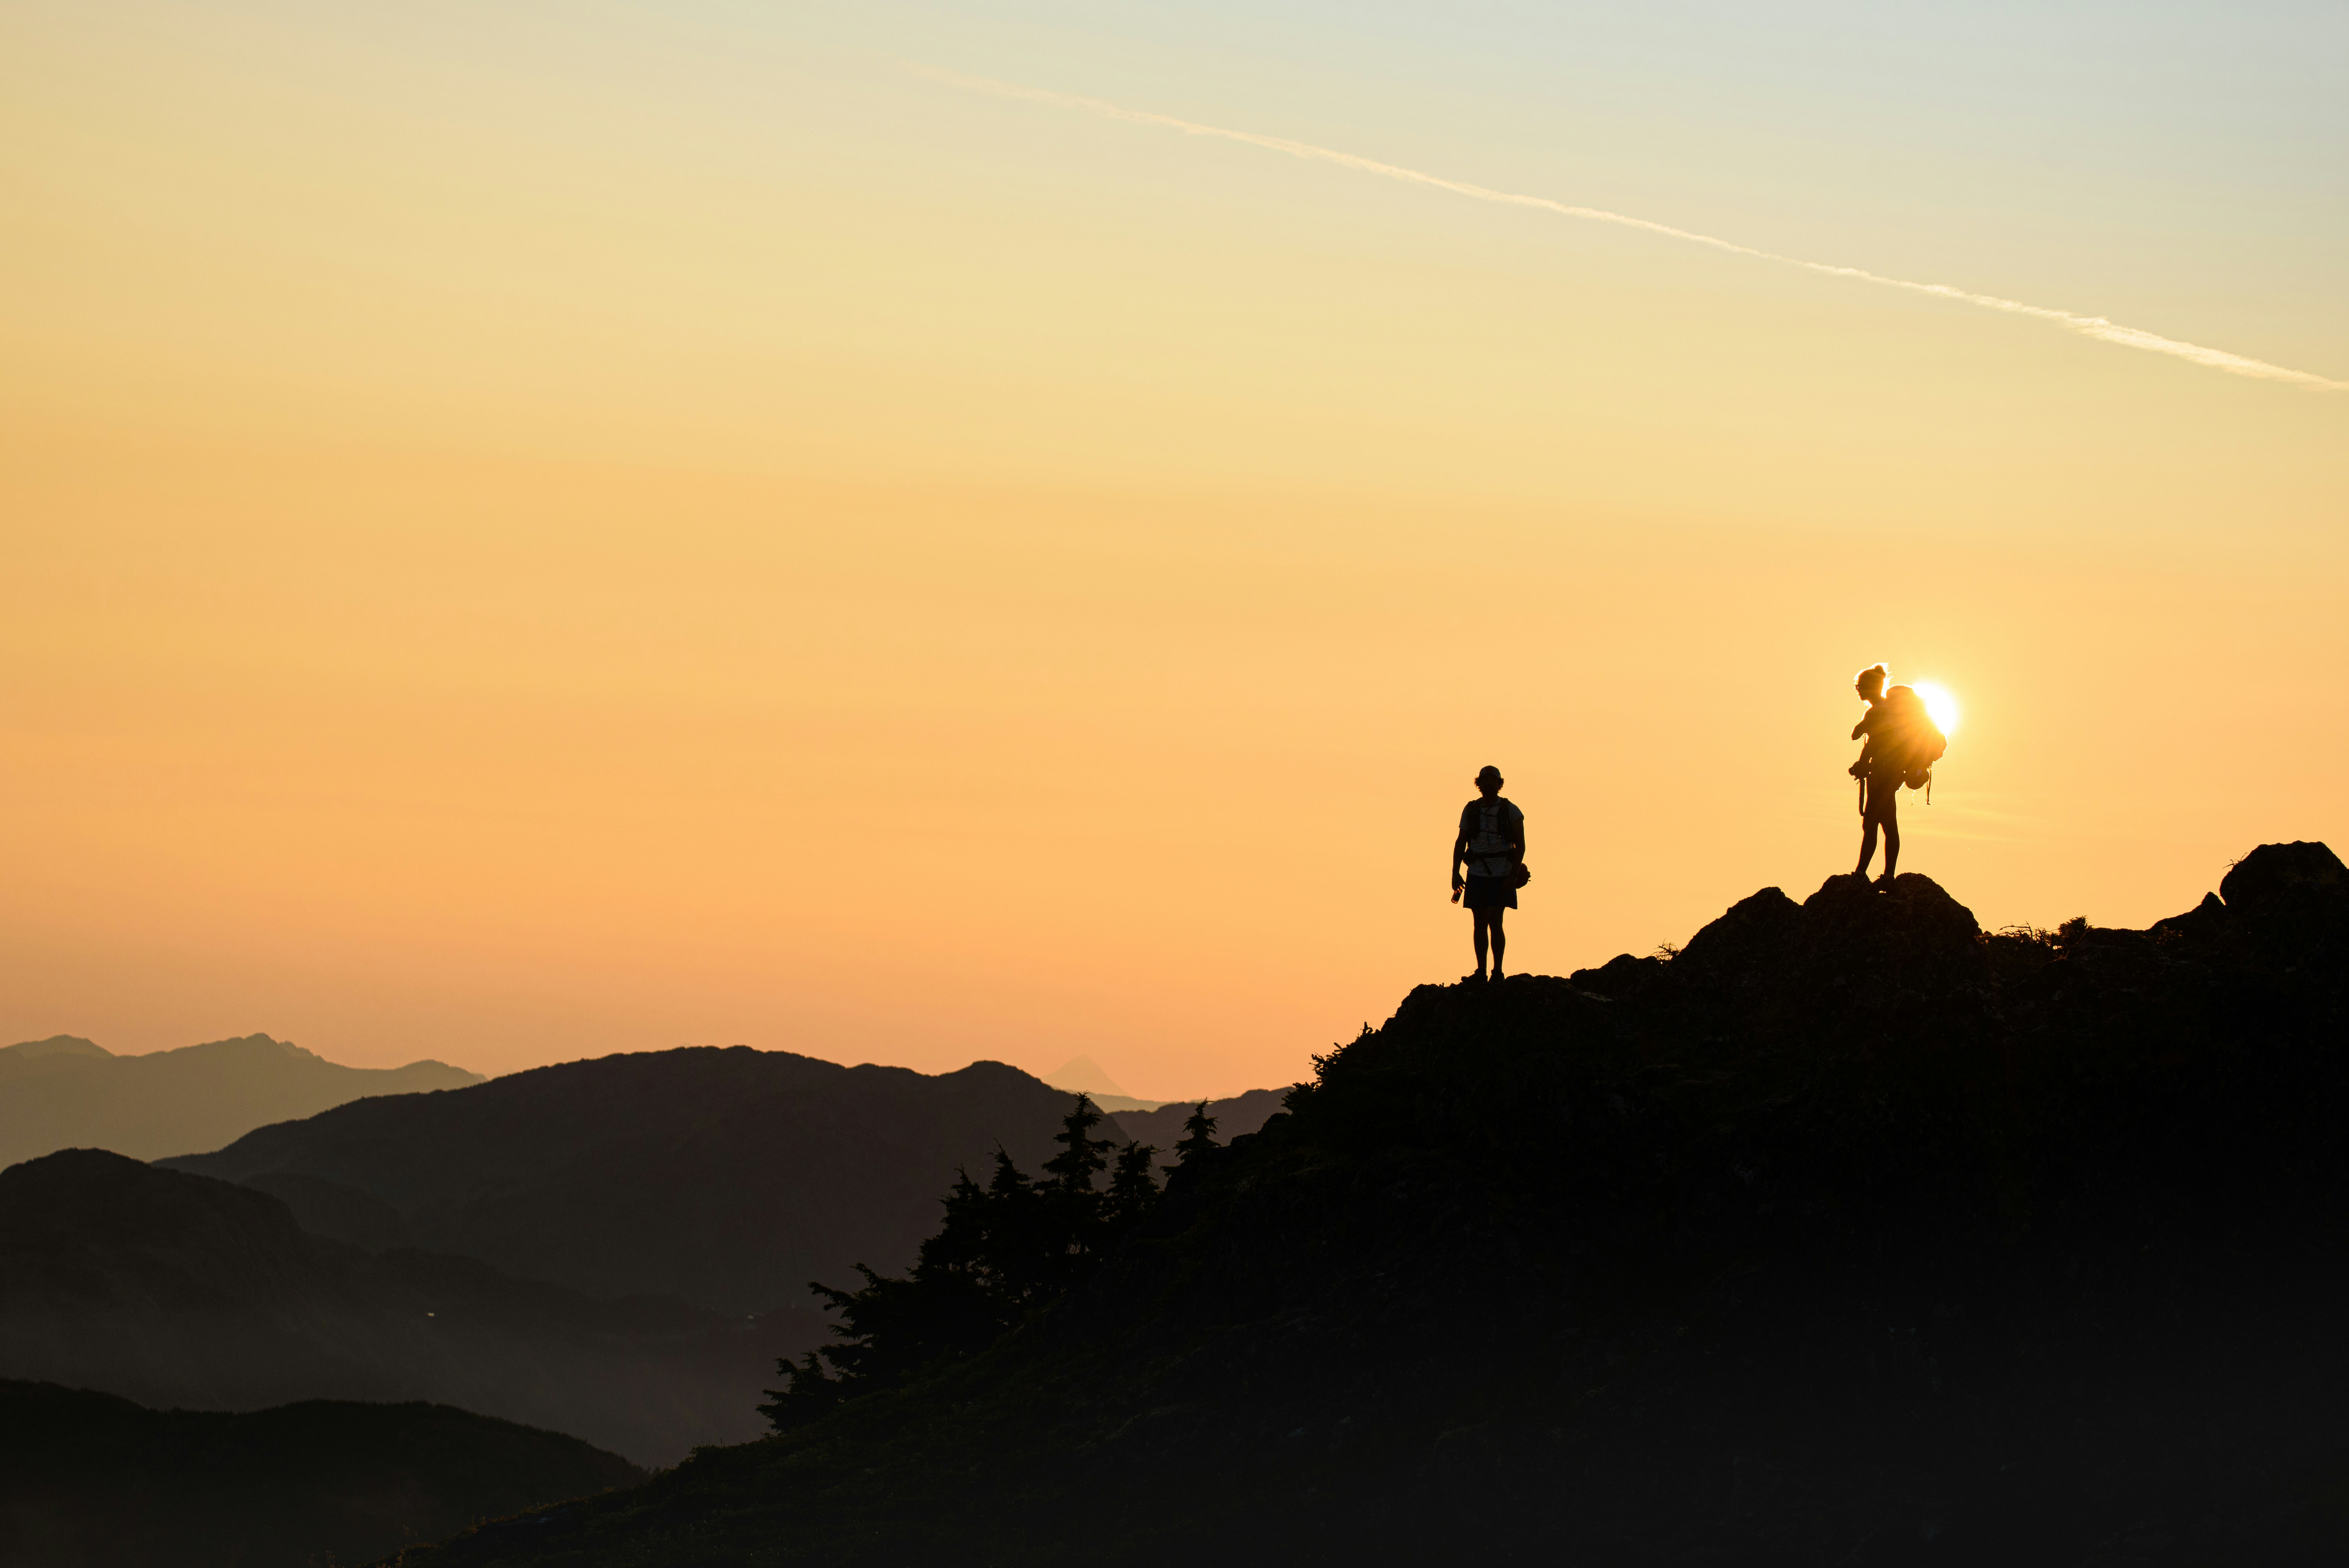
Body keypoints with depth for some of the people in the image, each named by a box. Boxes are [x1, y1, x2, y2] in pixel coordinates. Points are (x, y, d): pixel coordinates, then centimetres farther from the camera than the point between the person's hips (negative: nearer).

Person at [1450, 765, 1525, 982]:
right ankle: (1481, 972, 11)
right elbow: (1461, 843, 11)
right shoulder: (1470, 810, 8)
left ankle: (1498, 971, -4)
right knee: (1480, 924, 5)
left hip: (1501, 876, -4)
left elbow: (1520, 845, -2)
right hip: (1476, 875, 4)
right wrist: (1455, 873, 3)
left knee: (1495, 923, -11)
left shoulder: (1510, 812, -1)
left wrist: (1514, 875, -11)